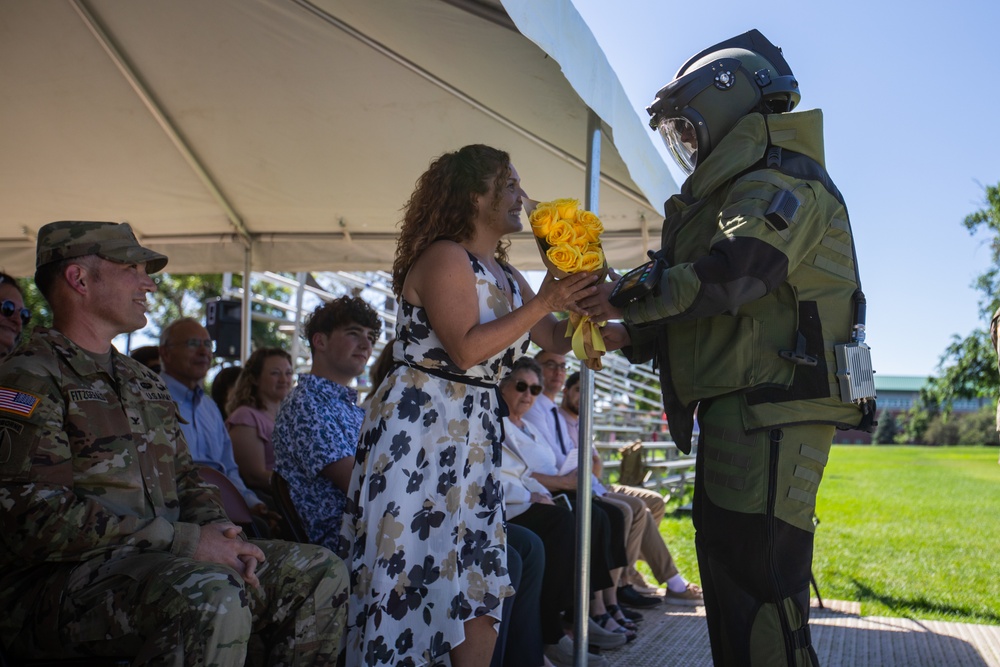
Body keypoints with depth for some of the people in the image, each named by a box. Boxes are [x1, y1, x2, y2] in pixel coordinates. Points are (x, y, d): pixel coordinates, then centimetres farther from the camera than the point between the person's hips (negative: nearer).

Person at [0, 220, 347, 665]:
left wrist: (218, 530, -2)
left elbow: (185, 480, 23)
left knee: (320, 573, 0)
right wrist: (185, 540, -20)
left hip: (157, 564, 9)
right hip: (56, 582, -8)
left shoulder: (144, 383, 23)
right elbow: (36, 517, -18)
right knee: (209, 595, -37)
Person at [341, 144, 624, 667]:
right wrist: (543, 302, -18)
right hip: (419, 427, -8)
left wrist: (617, 327, -1)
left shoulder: (505, 276, 15)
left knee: (478, 584, 6)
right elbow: (466, 349, -20)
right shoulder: (444, 257, -10)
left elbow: (557, 339, 15)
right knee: (413, 573, -5)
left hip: (474, 436, 8)